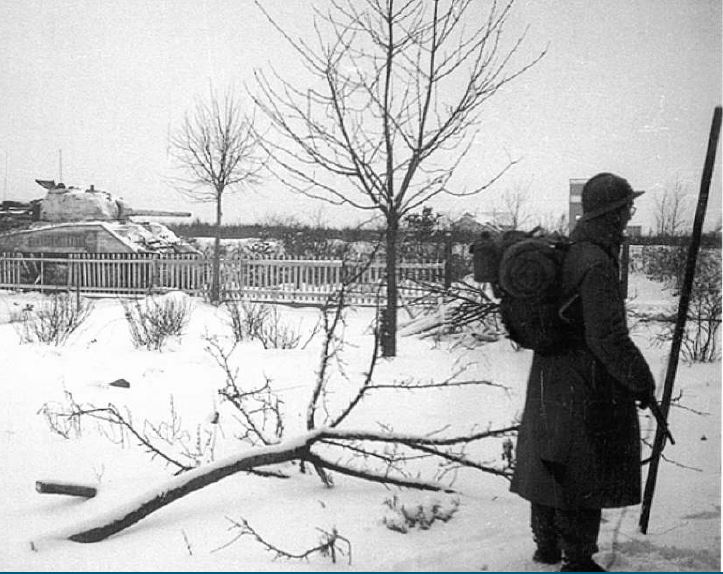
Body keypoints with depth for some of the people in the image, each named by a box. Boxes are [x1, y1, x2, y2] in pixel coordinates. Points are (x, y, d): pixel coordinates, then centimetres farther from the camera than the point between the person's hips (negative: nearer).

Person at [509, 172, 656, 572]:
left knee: (549, 462, 18)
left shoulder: (567, 252, 6)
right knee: (584, 475, 3)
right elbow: (607, 337, -24)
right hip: (586, 388, -9)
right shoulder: (596, 264, -22)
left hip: (550, 381, 9)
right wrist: (641, 381, -13)